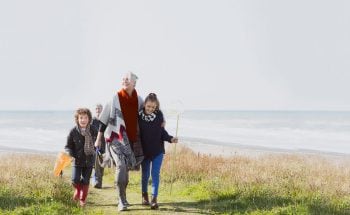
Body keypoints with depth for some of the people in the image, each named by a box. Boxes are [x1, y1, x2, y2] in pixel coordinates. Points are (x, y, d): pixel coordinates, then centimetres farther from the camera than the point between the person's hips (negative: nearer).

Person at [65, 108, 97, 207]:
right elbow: (68, 146, -3)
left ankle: (83, 199, 24)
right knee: (75, 179, -8)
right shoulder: (73, 131, -10)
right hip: (77, 160, -2)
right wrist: (70, 154, -19)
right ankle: (77, 189, 27)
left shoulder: (93, 131, -3)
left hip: (89, 160, 2)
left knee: (85, 181, 7)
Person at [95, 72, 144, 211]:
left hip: (132, 139, 4)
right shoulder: (115, 99, -5)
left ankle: (122, 198, 31)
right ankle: (122, 201, -16)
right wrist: (98, 138, 0)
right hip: (116, 138, -4)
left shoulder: (138, 100, 4)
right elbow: (104, 119, 0)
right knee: (121, 166, -20)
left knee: (126, 168, 13)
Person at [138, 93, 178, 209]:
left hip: (158, 150, 0)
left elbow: (162, 131, 2)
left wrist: (170, 138, -13)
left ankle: (154, 198, -6)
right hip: (144, 151, 0)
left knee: (155, 173, -6)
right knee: (145, 174, 12)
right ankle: (144, 195, 33)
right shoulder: (139, 116, -12)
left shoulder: (159, 115, -7)